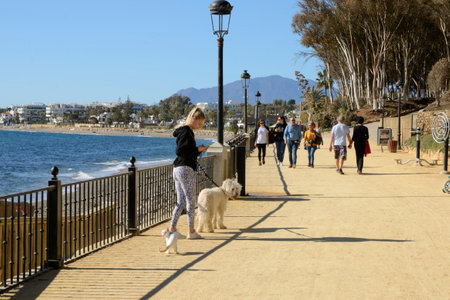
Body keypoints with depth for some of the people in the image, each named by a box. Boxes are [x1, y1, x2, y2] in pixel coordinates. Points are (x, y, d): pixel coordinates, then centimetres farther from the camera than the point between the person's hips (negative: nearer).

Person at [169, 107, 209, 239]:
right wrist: (197, 150, -15)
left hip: (177, 169, 10)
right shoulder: (187, 132, -13)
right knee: (191, 200, -2)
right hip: (185, 169, -10)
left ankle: (172, 228, 9)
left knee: (181, 201, 12)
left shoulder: (183, 131, 18)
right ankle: (191, 231, 3)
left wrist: (198, 150, 12)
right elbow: (180, 151, -20)